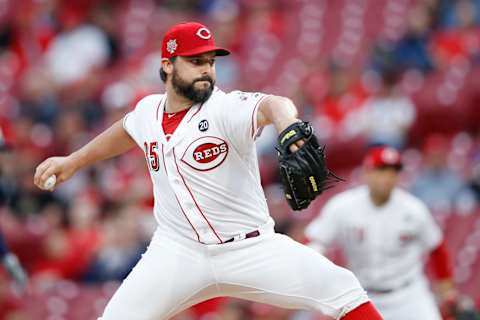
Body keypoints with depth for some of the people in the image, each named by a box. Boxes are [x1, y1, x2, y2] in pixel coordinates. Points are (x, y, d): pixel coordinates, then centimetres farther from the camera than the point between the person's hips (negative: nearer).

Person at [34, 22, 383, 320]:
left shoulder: (227, 108, -17)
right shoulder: (149, 110, 1)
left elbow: (272, 105, -40)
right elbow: (126, 131, 28)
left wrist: (291, 131, -63)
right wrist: (73, 161, 31)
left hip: (251, 247, -4)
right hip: (178, 251, 4)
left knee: (340, 289, -19)